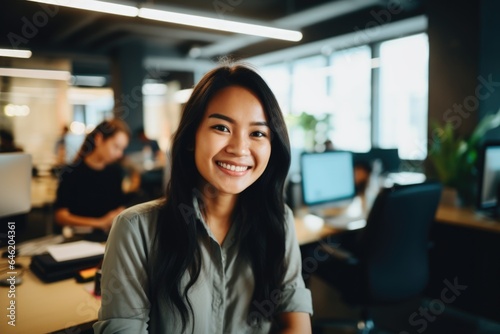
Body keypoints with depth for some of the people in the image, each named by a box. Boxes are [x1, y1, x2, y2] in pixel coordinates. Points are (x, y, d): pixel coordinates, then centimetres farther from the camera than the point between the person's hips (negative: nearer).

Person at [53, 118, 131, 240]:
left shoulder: (116, 170, 10)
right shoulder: (71, 172, -6)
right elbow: (61, 216, -8)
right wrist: (100, 222, -16)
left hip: (110, 233, 5)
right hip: (80, 234, -4)